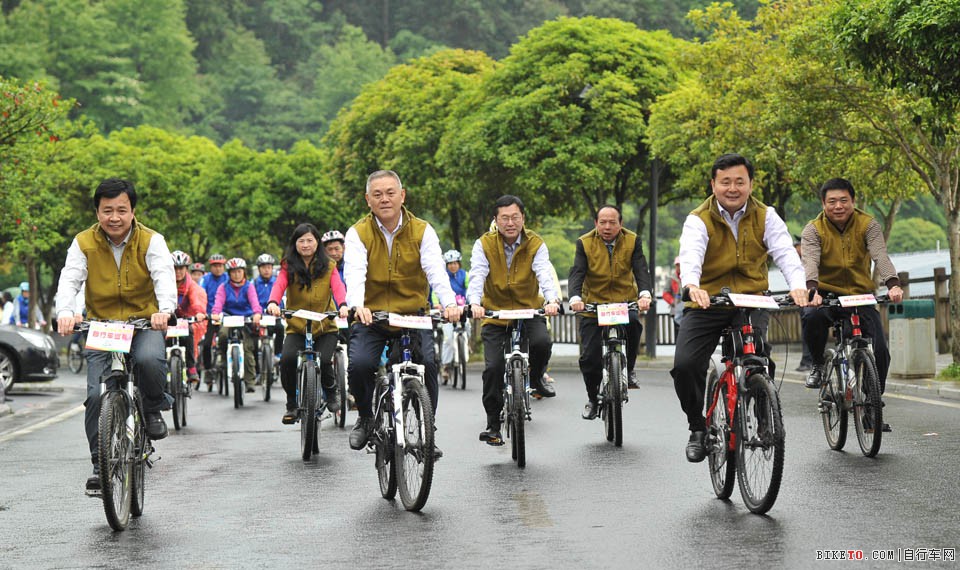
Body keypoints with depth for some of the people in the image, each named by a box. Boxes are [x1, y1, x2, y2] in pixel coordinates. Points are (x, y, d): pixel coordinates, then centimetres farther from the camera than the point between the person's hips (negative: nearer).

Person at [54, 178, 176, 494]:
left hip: (144, 324, -1)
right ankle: (100, 465, 2)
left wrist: (165, 309, -43)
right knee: (96, 395, -11)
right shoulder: (84, 243, -3)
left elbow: (164, 276, -21)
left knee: (150, 359, -34)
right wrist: (64, 312, -37)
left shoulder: (151, 241, -6)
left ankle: (153, 409, -4)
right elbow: (70, 280, -15)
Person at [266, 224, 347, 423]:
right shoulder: (289, 267, 3)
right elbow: (279, 285, -13)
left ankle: (332, 392, 11)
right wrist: (273, 303, -35)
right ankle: (292, 405, -2)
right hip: (296, 327, 0)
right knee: (287, 359, -23)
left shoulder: (328, 267, 4)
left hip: (325, 327, 0)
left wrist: (343, 305, -33)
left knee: (323, 360, -23)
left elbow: (338, 287, -11)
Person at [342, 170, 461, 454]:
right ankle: (365, 417, 7)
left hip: (414, 315, 1)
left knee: (427, 364, -22)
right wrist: (358, 305, -40)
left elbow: (436, 270, -14)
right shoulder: (358, 233, -3)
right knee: (359, 364, -24)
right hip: (370, 317, 0)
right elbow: (355, 273, -20)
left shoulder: (422, 231, 0)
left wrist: (449, 303, -34)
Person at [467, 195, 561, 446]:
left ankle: (536, 378, 4)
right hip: (495, 314, 0)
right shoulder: (484, 245, -7)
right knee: (493, 367, -11)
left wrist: (552, 300, -42)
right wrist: (475, 303, -40)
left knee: (542, 342, -29)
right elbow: (477, 277, -19)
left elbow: (545, 275, -21)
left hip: (529, 311, 0)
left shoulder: (535, 245, -6)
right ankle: (493, 424, 3)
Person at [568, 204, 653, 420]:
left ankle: (628, 370, -11)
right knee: (589, 358, -6)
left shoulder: (632, 241, -3)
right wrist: (575, 297, -35)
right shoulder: (585, 243, -5)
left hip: (625, 301, 0)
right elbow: (577, 272, -15)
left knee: (633, 323, -34)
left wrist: (645, 294, -34)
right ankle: (593, 399, 19)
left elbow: (641, 270, -14)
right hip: (593, 303, 0)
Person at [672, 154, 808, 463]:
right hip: (705, 304, 0)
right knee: (685, 365, -16)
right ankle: (698, 428, 8)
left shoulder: (765, 216, 1)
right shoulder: (698, 220, -5)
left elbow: (785, 252, -15)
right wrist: (692, 285, -48)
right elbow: (690, 255, -25)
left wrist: (797, 285, -37)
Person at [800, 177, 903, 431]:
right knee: (812, 318, -35)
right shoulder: (813, 230, -8)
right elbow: (810, 263, -25)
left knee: (880, 352, -11)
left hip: (861, 296, 1)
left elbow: (881, 256, -21)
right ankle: (818, 365, -7)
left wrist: (893, 285, -40)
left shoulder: (868, 225, -5)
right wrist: (812, 290, -46)